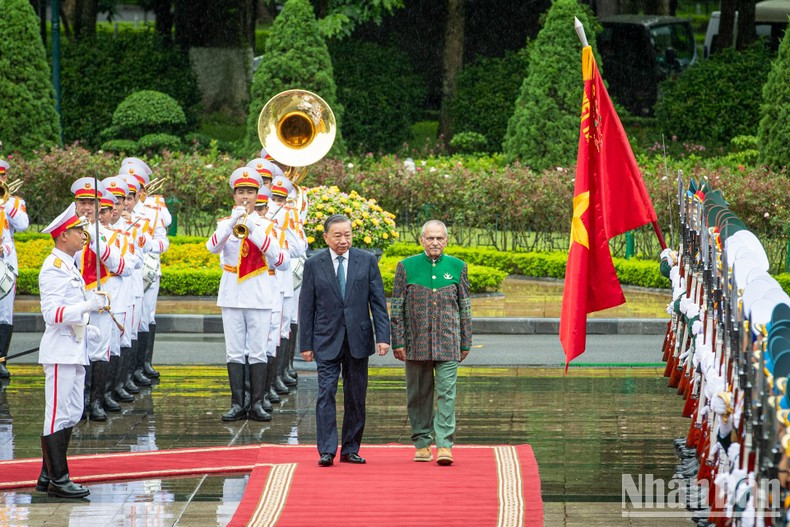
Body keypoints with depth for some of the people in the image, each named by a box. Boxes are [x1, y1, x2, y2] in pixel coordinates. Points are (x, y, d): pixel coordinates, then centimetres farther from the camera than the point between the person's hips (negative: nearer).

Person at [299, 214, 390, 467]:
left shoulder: (367, 261, 4)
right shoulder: (314, 265, 2)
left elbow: (378, 301, 3)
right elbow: (306, 306, 3)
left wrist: (383, 336, -5)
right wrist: (305, 344, 0)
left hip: (358, 339, 1)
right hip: (327, 341, -1)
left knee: (356, 396, 6)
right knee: (326, 393, -10)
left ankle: (350, 449, 14)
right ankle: (326, 450, -9)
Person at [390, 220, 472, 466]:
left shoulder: (457, 267, 7)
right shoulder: (406, 267, 4)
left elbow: (465, 307, 11)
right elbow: (397, 308, 5)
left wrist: (465, 343, 10)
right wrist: (398, 342, -1)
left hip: (448, 343, 0)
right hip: (416, 343, 0)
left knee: (446, 392, -9)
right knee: (418, 395, 6)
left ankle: (444, 445, -12)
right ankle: (422, 443, 16)